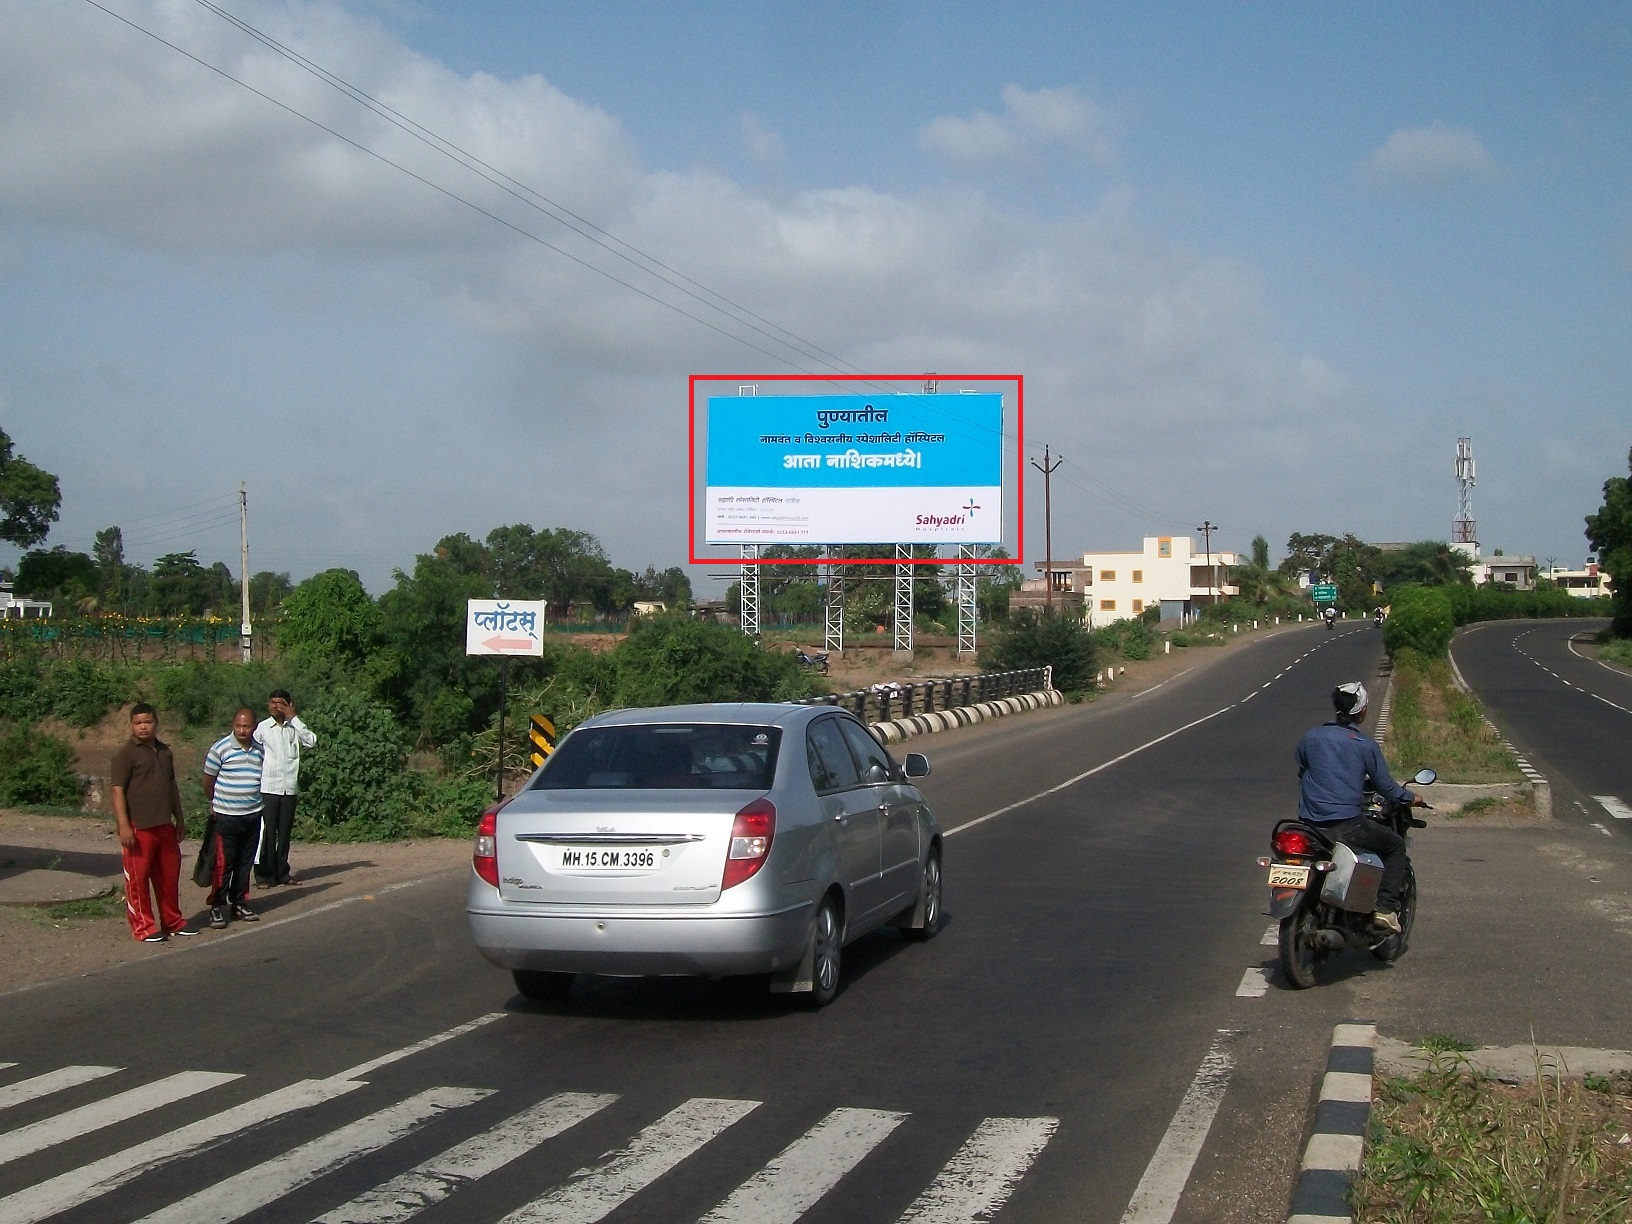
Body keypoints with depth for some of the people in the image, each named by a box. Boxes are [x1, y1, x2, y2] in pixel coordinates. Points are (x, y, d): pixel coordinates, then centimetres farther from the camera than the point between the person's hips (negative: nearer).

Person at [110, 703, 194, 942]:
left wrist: (180, 819, 22)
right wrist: (124, 826, -20)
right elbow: (118, 790, -13)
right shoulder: (126, 753, -8)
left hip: (164, 825, 7)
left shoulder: (164, 751, 14)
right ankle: (143, 926, 6)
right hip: (138, 827, -7)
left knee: (169, 874, 13)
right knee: (138, 878, 0)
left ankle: (173, 921, 24)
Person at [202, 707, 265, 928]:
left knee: (245, 862, 11)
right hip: (227, 816, -5)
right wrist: (214, 804, 11)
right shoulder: (220, 748, -8)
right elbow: (208, 781, 1)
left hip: (253, 815, 5)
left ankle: (239, 904, 21)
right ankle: (217, 907, 2)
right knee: (224, 863, -4)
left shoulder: (260, 750, 7)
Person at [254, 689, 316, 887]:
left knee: (285, 832, 9)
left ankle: (281, 873, 18)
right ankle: (265, 875, 3)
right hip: (267, 788, -3)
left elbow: (311, 741, -10)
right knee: (267, 833, -3)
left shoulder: (294, 728, 8)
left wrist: (293, 718, -9)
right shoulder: (262, 728, 0)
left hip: (289, 789, 3)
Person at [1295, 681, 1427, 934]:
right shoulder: (1366, 745, -3)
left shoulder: (1310, 737, 8)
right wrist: (1410, 798, 23)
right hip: (1348, 825, -4)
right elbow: (1384, 785, 4)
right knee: (1396, 846, 17)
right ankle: (1386, 909, 5)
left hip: (1310, 825, 4)